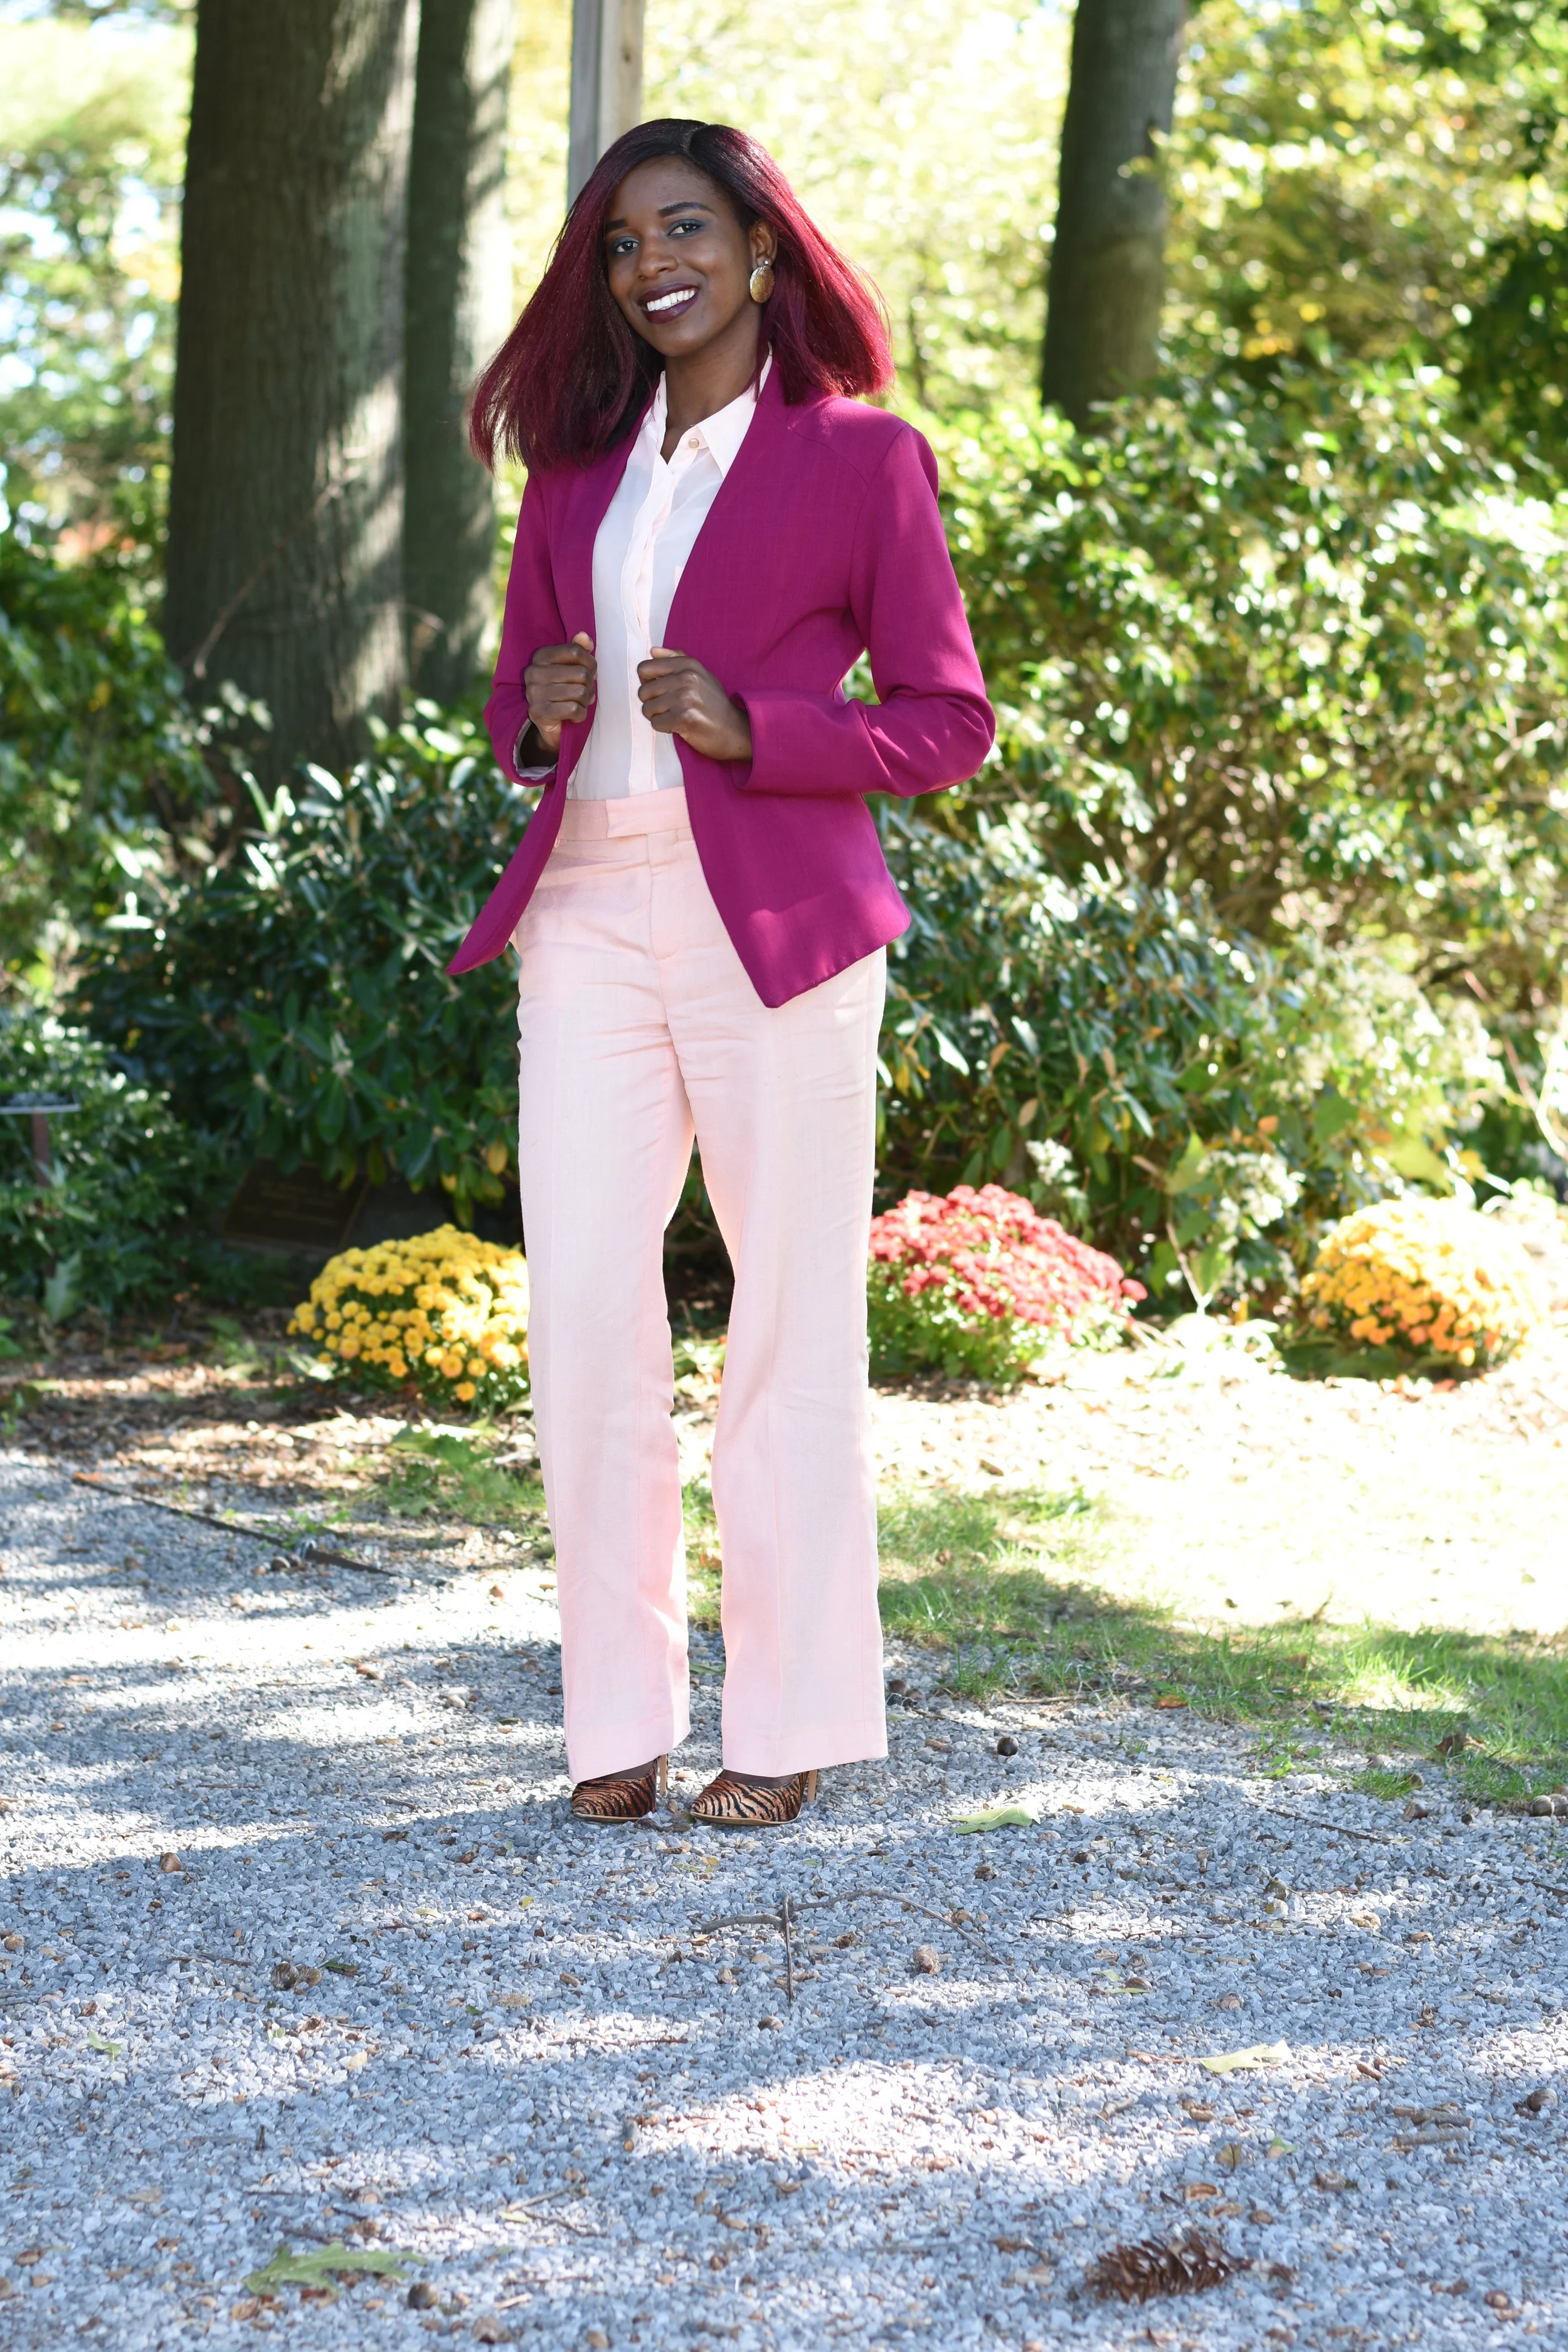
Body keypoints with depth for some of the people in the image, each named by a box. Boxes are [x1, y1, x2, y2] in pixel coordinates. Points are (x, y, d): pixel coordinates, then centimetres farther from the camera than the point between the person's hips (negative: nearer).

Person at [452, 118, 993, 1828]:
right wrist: (539, 717, -2)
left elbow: (946, 720, 0)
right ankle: (617, 1718, 8)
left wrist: (745, 725, -14)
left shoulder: (859, 457, 2)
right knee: (582, 1307, -1)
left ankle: (791, 1721, 8)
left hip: (773, 921, -4)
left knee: (793, 1313, 0)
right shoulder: (576, 465, 16)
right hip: (589, 915, 4)